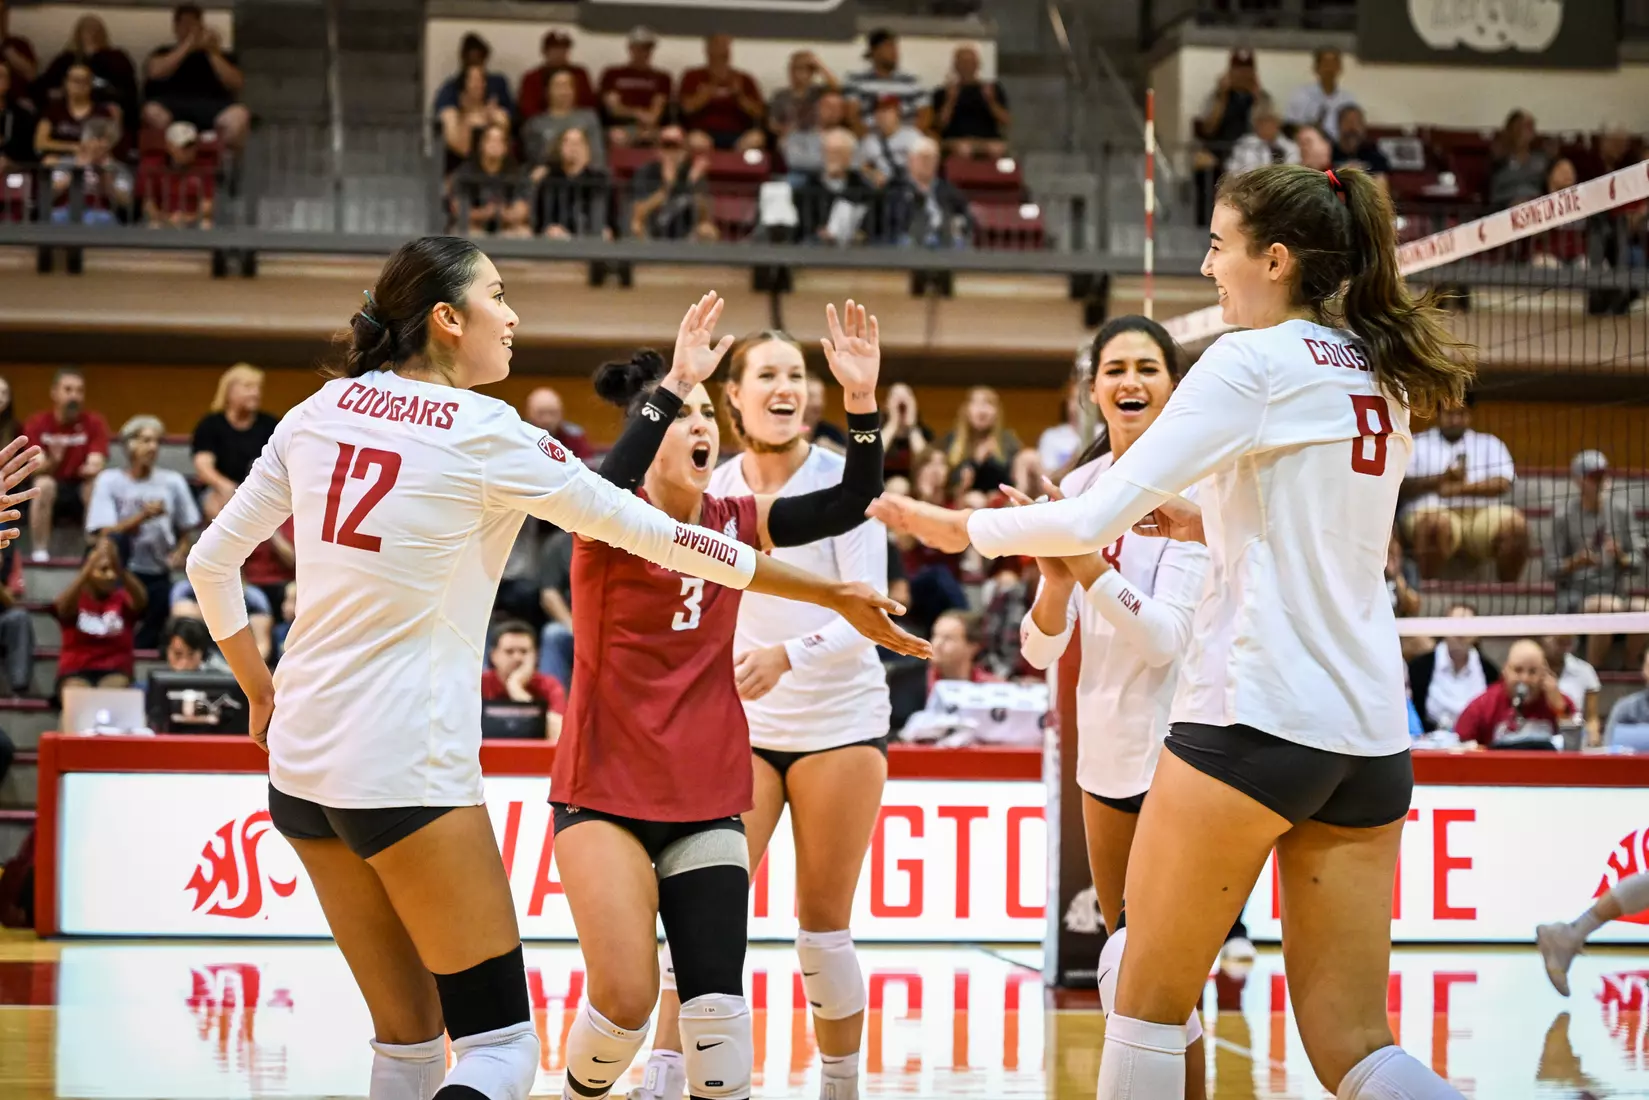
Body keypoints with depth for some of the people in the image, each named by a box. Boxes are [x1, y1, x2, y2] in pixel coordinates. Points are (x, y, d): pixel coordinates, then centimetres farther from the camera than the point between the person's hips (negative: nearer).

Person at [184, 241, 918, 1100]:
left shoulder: (322, 410, 7)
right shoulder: (484, 433, -9)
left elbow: (212, 561, 12)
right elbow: (654, 534, -4)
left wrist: (262, 694, 25)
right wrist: (831, 596, 3)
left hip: (301, 759, 7)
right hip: (406, 767, -7)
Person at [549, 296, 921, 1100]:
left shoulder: (735, 520, 5)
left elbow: (850, 504, -5)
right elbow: (603, 491, -33)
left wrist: (862, 398, -19)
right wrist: (674, 384, -40)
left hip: (707, 800, 4)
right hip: (606, 793, -4)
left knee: (717, 1006, -4)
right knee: (625, 1002, -10)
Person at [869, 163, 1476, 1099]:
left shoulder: (1255, 361, -8)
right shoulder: (1382, 380, 15)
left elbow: (1097, 518, -12)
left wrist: (964, 527, 1)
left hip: (1254, 720, -7)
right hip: (1371, 736, 8)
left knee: (1150, 1005, 7)